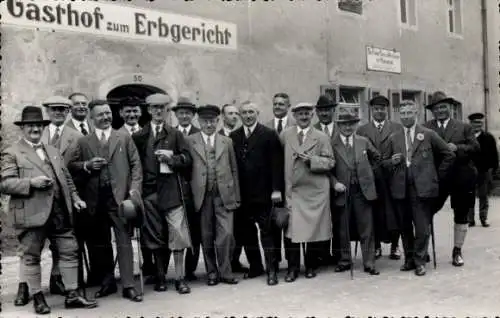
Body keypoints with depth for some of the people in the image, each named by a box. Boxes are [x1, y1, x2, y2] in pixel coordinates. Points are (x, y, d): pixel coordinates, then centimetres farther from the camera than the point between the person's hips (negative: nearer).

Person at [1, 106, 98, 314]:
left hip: (60, 211, 5)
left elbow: (67, 179, 22)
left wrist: (75, 199, 9)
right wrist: (31, 182, -19)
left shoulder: (54, 151, 21)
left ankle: (72, 295, 12)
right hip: (31, 213, -5)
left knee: (69, 252, 4)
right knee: (31, 256, 5)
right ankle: (37, 297, 18)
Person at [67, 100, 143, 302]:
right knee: (99, 243, 10)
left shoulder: (124, 138, 10)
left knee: (124, 240, -4)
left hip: (119, 196, -2)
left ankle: (128, 286, 0)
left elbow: (136, 165, 5)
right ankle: (108, 281, 26)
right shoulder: (83, 142, 13)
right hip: (95, 199, 2)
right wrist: (87, 165, -8)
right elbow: (71, 166, 11)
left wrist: (134, 189, -7)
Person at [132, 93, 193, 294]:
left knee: (177, 234, -6)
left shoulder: (175, 134, 11)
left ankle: (179, 278, 3)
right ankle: (160, 277, 19)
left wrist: (171, 157, -11)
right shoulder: (138, 136, 11)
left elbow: (187, 160, 6)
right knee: (154, 236, 7)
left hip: (171, 190, -1)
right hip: (149, 191, 1)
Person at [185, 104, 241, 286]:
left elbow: (234, 170, 12)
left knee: (226, 235, -5)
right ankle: (212, 273, 21)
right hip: (202, 196, -1)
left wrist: (237, 196, 8)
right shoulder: (189, 141, 4)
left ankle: (225, 272, 11)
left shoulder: (227, 142, 12)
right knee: (207, 238, 6)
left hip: (224, 195, 1)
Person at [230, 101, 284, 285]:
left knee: (266, 232, 0)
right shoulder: (233, 137, 8)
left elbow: (276, 164, -3)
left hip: (263, 192, -3)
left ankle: (271, 270, 8)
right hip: (242, 194, 3)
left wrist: (276, 189, -10)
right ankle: (255, 266, 21)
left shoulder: (269, 135, 0)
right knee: (245, 232, 7)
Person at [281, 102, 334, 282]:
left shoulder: (322, 137, 4)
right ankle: (293, 268, 8)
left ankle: (311, 266, 21)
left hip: (316, 191, 0)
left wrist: (311, 159, -15)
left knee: (315, 228, 5)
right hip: (292, 189, 1)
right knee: (291, 230, -4)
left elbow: (330, 162, 0)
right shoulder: (285, 135, 7)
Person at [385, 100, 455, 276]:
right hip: (400, 188, 3)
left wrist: (437, 176, 6)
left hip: (422, 187, -3)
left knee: (422, 227, -4)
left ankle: (420, 261, 9)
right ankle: (409, 259, 22)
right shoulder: (393, 138, 10)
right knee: (404, 226, 9)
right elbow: (385, 163, 16)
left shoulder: (429, 135, 3)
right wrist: (392, 162, -6)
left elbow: (449, 155, 8)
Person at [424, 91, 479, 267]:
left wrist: (457, 148, -16)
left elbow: (475, 147, -2)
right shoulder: (425, 128, 3)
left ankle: (457, 251, 22)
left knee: (461, 215, 8)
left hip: (462, 178, 1)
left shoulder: (464, 127, 5)